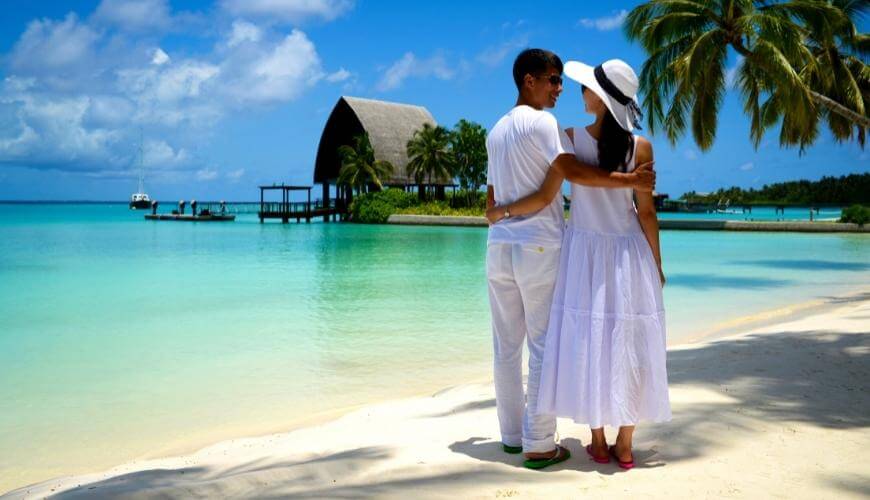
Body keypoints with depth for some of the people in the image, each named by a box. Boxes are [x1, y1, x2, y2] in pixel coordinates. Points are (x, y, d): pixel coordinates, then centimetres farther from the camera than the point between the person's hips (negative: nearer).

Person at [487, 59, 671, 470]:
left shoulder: (570, 138, -10)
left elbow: (545, 198, -12)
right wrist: (657, 264, 4)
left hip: (584, 251, 0)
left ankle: (598, 443, 14)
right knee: (628, 346, 7)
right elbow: (646, 212, -6)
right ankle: (624, 446, 12)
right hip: (629, 253, 0)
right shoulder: (641, 147, -8)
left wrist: (501, 211, 4)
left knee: (586, 343, 7)